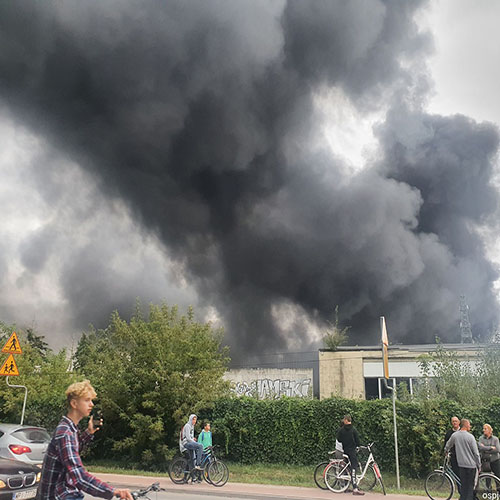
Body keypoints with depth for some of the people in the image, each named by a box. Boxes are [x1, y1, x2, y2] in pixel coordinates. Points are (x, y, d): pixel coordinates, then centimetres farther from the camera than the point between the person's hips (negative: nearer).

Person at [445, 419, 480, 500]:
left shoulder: (454, 435, 1)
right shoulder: (470, 436, -11)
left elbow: (447, 446, 16)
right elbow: (476, 453, -8)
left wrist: (446, 451, 38)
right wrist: (479, 465, 3)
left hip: (461, 464, 4)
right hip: (471, 464, -4)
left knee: (463, 485, 12)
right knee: (470, 486, 4)